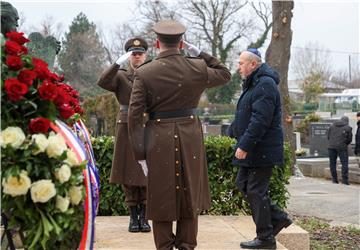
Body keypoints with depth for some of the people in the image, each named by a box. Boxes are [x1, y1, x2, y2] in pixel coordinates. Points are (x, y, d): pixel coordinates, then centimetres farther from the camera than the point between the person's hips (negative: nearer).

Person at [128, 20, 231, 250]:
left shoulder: (144, 73, -6)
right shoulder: (197, 68, -3)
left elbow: (135, 115, -8)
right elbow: (225, 74, 17)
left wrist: (140, 154, -4)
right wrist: (199, 53, 12)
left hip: (158, 140, -1)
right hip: (190, 139, 1)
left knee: (161, 198, 10)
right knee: (189, 195, 14)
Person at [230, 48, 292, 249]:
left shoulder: (265, 84, -18)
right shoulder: (253, 84, 16)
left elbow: (260, 120, -26)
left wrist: (244, 145, -25)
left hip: (262, 149, -10)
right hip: (253, 148, 10)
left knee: (256, 191, -4)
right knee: (243, 183, 14)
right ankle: (279, 218, 22)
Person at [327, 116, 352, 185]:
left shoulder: (332, 126, 11)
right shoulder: (348, 128, 1)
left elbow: (328, 136, 11)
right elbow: (349, 139, 4)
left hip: (332, 146, 3)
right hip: (342, 148, -3)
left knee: (332, 163, 12)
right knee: (344, 163, 2)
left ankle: (334, 179, 12)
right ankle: (345, 180, -3)